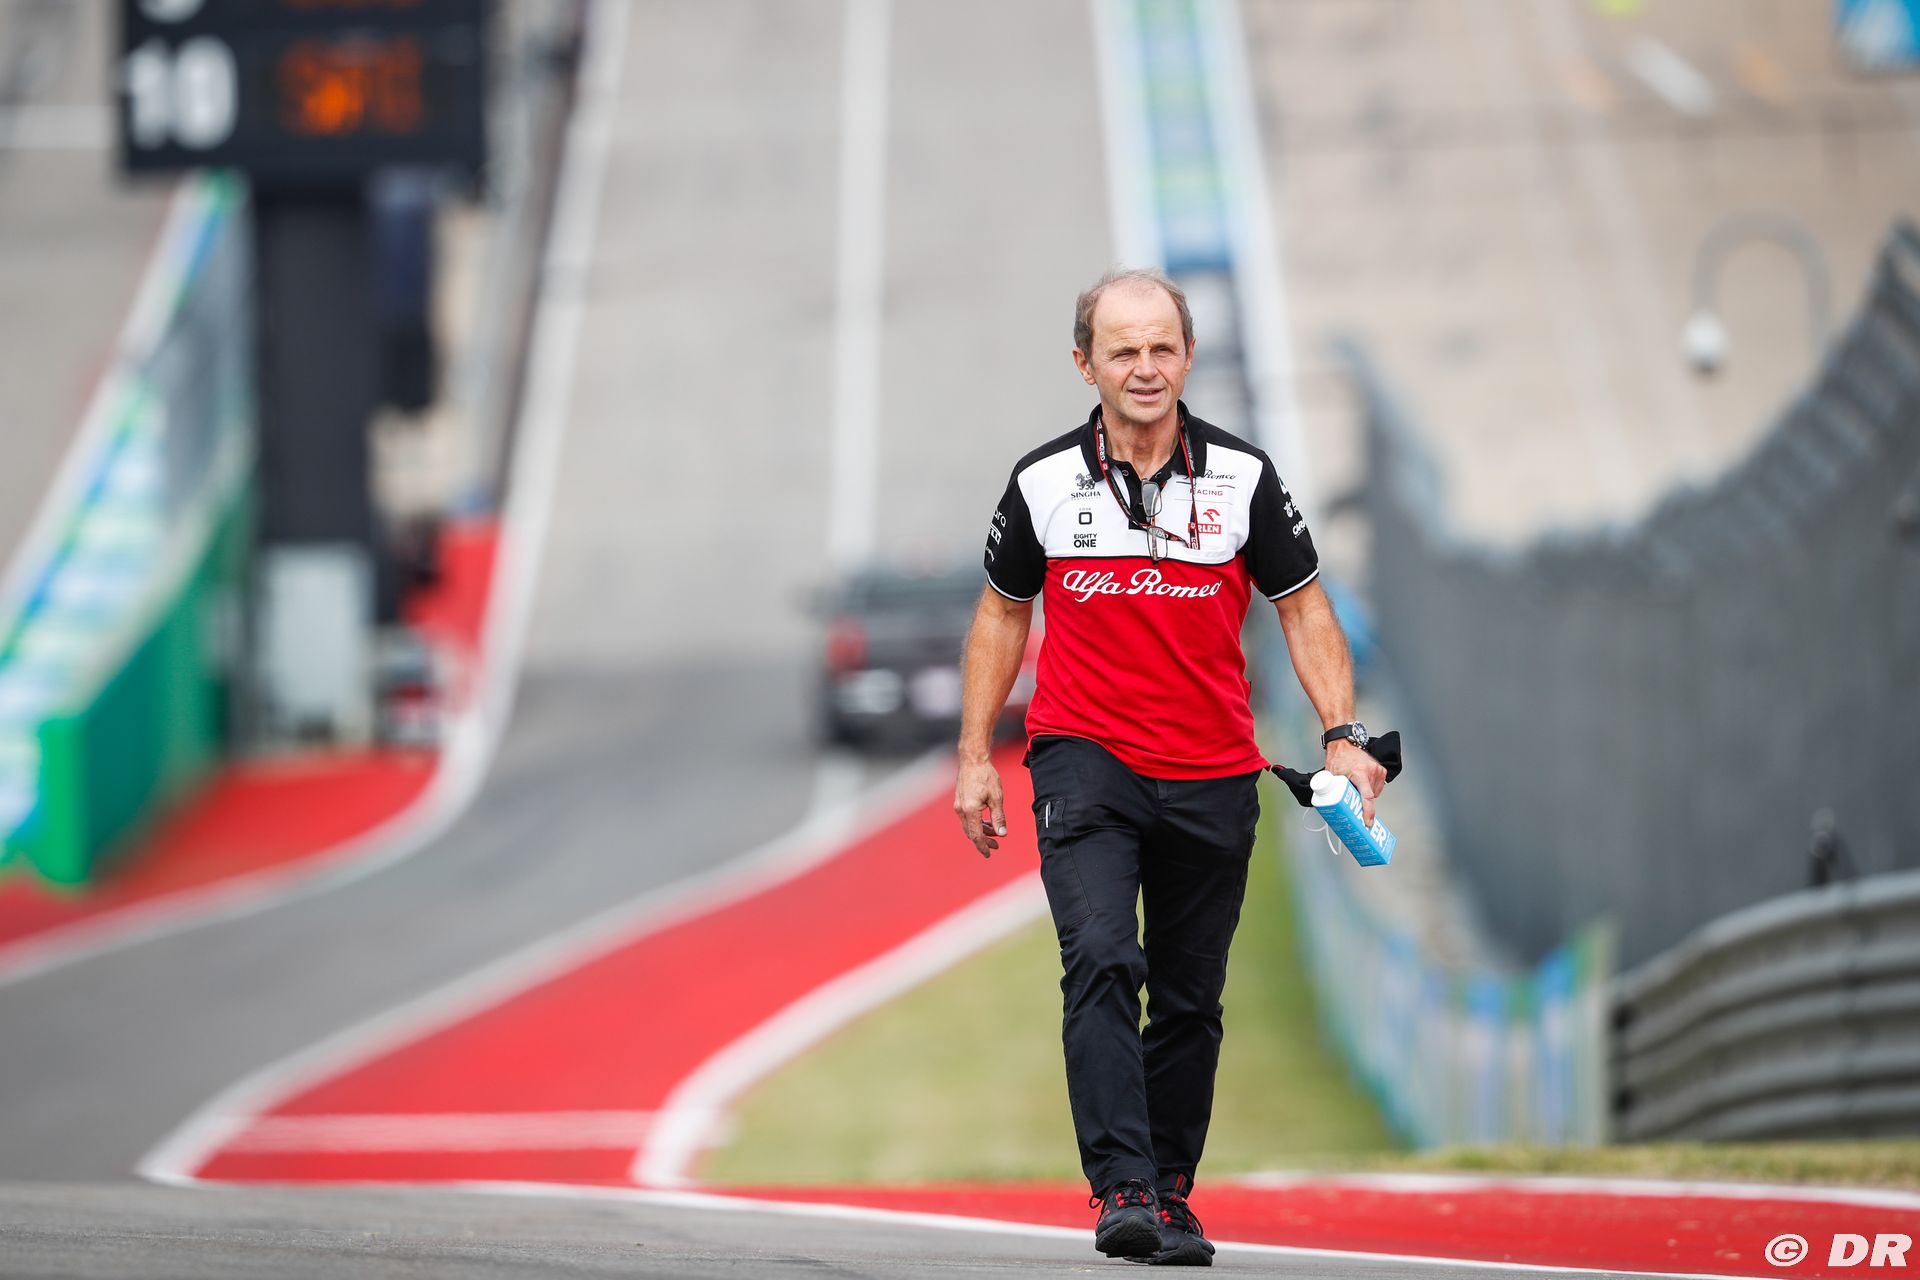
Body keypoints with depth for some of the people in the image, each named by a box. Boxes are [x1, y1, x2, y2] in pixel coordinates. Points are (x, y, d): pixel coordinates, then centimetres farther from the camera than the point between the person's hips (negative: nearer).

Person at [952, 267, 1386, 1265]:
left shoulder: (1242, 476, -1)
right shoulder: (1044, 482, -1)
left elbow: (1303, 609, 5)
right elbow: (1002, 613, 12)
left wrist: (1343, 735, -7)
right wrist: (975, 756, 8)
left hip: (1212, 777, 2)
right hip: (1084, 762, -2)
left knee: (1190, 997, 8)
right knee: (1101, 964, -20)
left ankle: (1172, 1194, 21)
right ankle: (1121, 1191, -27)